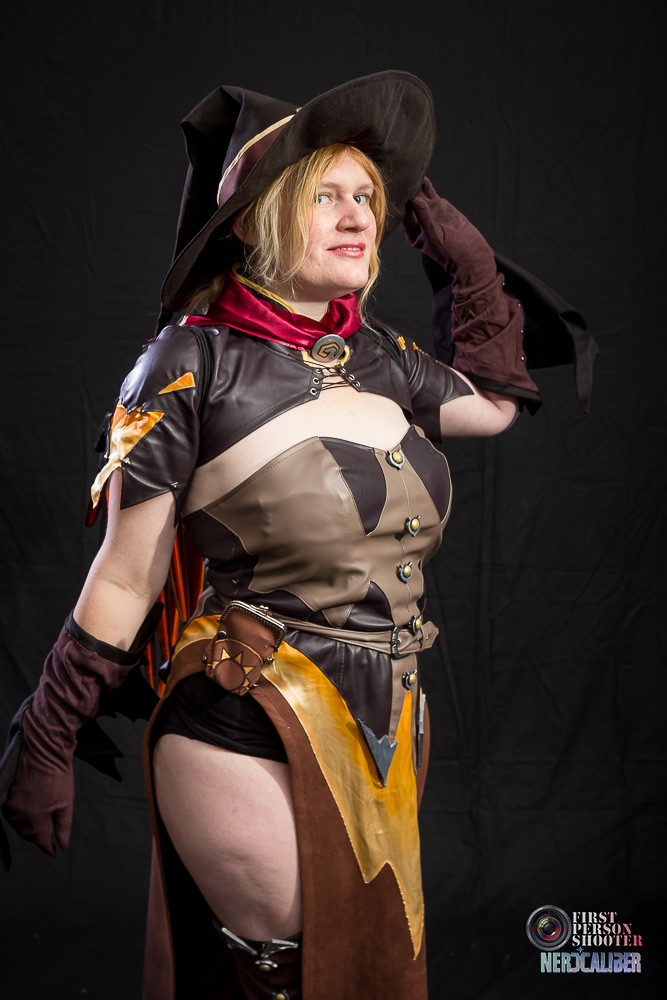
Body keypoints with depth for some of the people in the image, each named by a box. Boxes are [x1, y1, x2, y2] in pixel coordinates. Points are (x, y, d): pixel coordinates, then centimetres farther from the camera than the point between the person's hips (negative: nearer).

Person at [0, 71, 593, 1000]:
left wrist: (456, 245, 17)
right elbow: (125, 577, -6)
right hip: (249, 737, -6)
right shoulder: (196, 359, -10)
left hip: (392, 729, 6)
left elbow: (497, 399, 25)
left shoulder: (378, 357, 6)